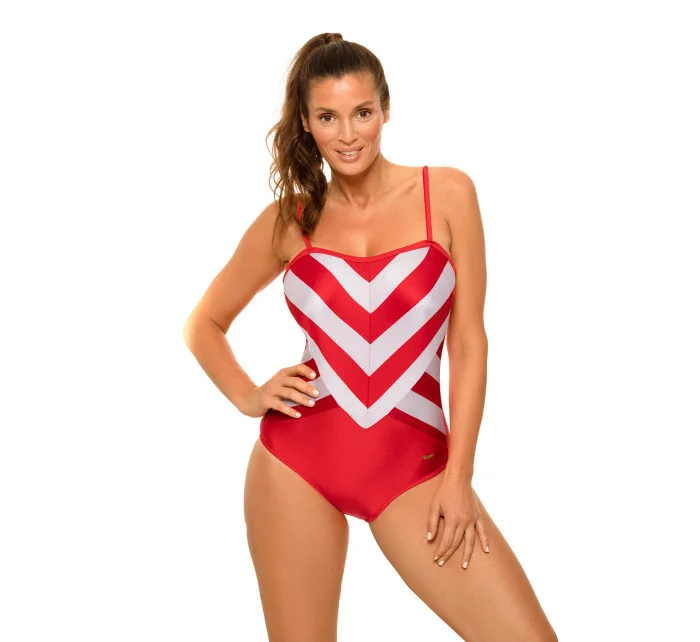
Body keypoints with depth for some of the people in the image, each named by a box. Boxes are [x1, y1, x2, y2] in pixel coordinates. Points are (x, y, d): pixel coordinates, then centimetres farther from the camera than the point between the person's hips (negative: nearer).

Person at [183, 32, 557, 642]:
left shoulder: (447, 193, 1)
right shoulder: (288, 219, 6)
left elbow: (469, 340, 0)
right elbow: (204, 324, 19)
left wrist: (458, 475, -5)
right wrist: (247, 397, 2)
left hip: (412, 463, -1)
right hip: (298, 458, 1)